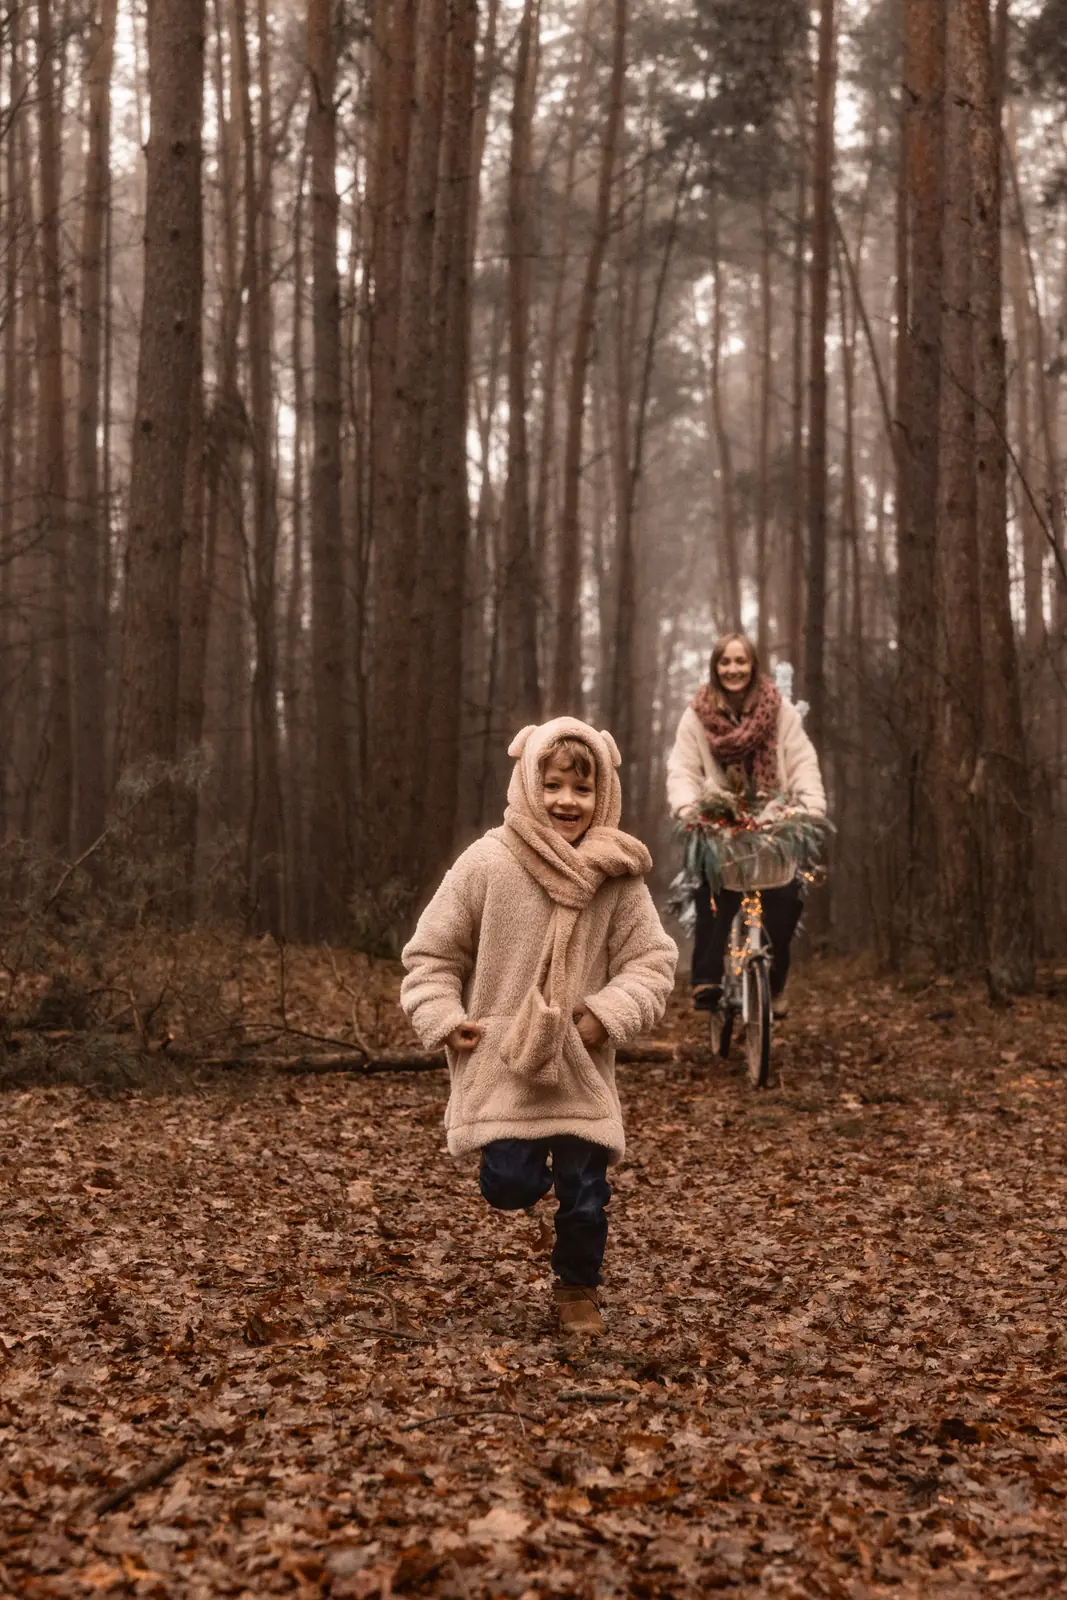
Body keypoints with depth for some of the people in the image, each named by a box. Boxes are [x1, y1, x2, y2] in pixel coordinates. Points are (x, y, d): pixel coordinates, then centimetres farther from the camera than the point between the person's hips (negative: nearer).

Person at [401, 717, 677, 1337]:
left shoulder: (618, 878, -5)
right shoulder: (488, 864, -9)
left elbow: (653, 962, 0)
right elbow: (431, 953, 1)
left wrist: (609, 1014, -16)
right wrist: (444, 1020, -11)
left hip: (583, 1067, 2)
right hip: (501, 1060, -1)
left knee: (586, 1190, 2)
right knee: (512, 1185, -11)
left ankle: (579, 1291, 27)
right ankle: (527, 1163, 27)